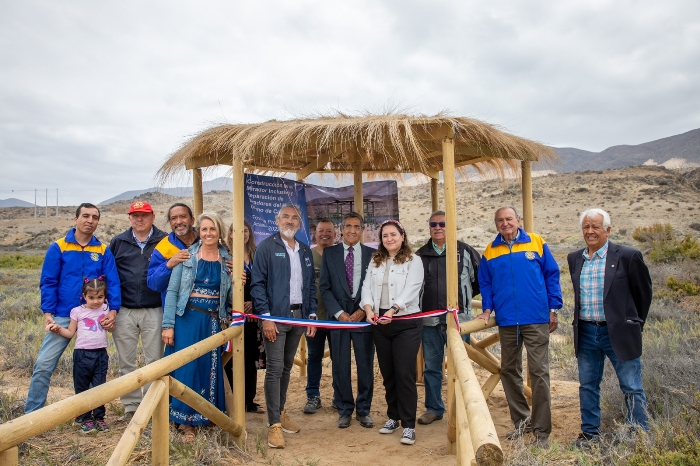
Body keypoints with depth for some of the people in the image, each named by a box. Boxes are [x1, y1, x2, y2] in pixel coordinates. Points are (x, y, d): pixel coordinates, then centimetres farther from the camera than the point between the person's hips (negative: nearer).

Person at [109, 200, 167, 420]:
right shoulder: (118, 242, 8)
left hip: (154, 311, -2)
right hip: (124, 312, 3)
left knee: (155, 361, 5)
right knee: (126, 362, 9)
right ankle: (131, 406, 22)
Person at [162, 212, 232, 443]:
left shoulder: (228, 260, 6)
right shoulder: (187, 256, 1)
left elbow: (231, 296, 10)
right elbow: (172, 291, -2)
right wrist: (168, 325, -8)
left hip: (214, 321, 2)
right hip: (187, 318, -2)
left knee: (211, 369, 6)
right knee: (187, 368, 0)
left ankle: (209, 418, 21)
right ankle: (187, 422, 14)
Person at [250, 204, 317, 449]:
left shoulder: (305, 251, 12)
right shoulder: (266, 247, -5)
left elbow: (311, 285, 15)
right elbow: (258, 284, -9)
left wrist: (312, 315, 8)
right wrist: (266, 317, -15)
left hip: (298, 316, 6)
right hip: (275, 316, -5)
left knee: (287, 367, 15)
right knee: (275, 368, -5)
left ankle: (280, 412, 29)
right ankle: (274, 424, 2)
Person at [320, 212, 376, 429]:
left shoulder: (372, 254, 6)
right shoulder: (330, 254, 7)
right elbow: (325, 287, 3)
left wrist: (363, 310, -8)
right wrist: (339, 313, -8)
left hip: (364, 316, 0)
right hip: (339, 316, 0)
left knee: (366, 366, 5)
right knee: (340, 366, 5)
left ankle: (364, 410, 20)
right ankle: (344, 410, 20)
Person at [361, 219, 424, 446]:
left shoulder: (413, 261, -2)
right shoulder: (375, 261, 13)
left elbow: (411, 290, -15)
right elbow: (367, 287, 4)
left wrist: (393, 309, -28)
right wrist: (369, 308, -15)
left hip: (406, 323, -5)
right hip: (380, 324, 5)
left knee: (404, 374, -6)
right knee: (388, 374, 12)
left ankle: (409, 425, 3)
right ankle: (393, 417, 26)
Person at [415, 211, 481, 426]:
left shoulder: (465, 251, 1)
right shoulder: (420, 255, 9)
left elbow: (481, 278, 10)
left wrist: (466, 296, 11)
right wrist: (417, 309, 12)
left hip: (458, 319, -2)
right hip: (429, 320, 3)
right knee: (431, 366, 10)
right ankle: (433, 408, 23)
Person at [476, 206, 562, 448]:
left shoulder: (536, 243, 1)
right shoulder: (490, 251, 6)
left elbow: (552, 275, 4)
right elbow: (485, 283, 12)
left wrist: (554, 308, 0)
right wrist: (487, 308, 0)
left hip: (536, 319, -3)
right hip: (506, 321, 3)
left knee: (539, 372, -2)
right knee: (509, 371, 11)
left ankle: (541, 430, 9)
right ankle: (521, 421, 28)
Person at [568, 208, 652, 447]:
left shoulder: (627, 256, -8)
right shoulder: (574, 259, 6)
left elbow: (644, 293, 2)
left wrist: (634, 324, 8)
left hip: (618, 333, -4)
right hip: (586, 333, 5)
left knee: (632, 389, 5)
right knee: (587, 386, 14)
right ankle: (590, 432, 28)